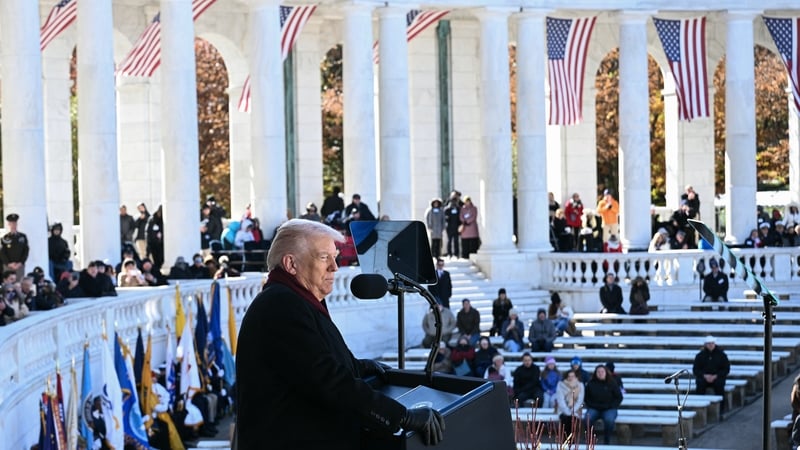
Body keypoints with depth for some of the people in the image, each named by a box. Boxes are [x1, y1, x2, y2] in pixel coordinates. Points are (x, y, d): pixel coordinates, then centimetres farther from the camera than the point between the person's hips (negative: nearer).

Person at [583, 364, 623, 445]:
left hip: (609, 409, -1)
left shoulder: (612, 383, 1)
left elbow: (619, 397, 6)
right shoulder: (591, 384, 5)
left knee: (609, 420, -36)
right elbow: (586, 398, 15)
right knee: (587, 419, -32)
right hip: (594, 409, 1)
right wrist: (591, 405, -2)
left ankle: (606, 442, -19)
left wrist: (610, 406, -6)